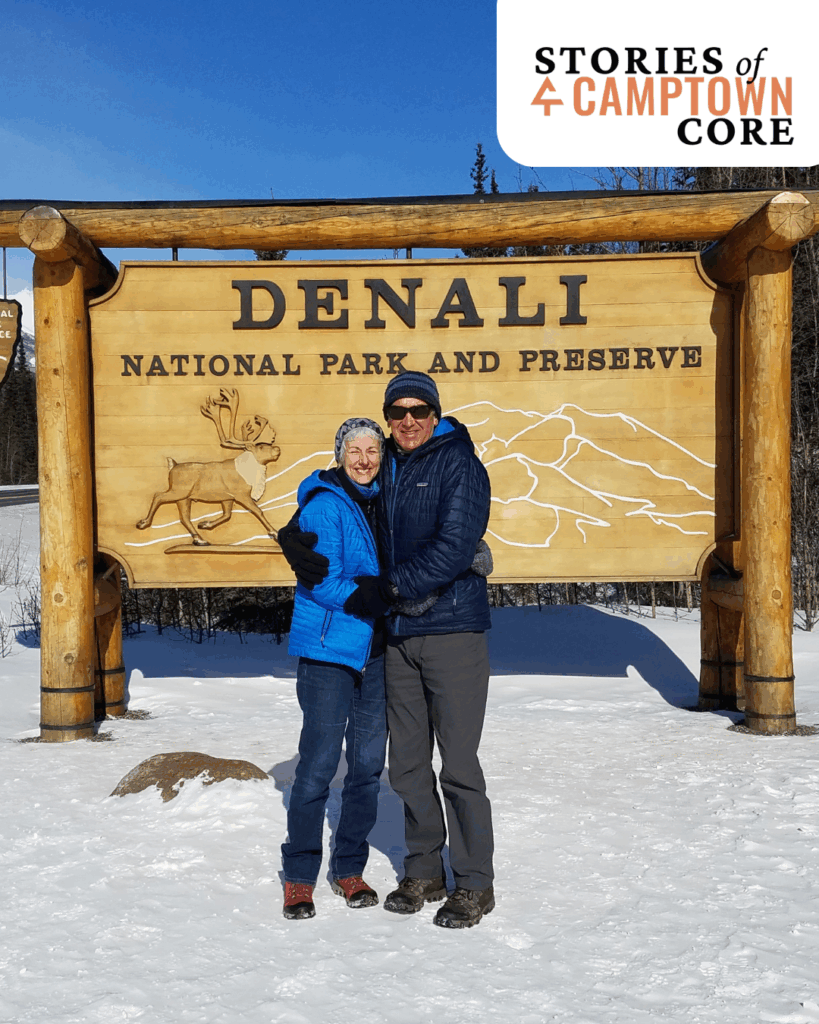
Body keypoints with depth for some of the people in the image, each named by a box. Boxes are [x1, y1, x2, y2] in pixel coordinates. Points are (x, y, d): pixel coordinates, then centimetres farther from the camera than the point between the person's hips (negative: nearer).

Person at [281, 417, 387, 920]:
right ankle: (300, 876, 12)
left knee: (369, 763, 10)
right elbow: (324, 582, -16)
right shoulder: (323, 505, -9)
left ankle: (350, 868, 25)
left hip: (377, 651, 7)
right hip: (328, 650, -6)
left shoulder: (384, 502, 11)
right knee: (319, 764, -3)